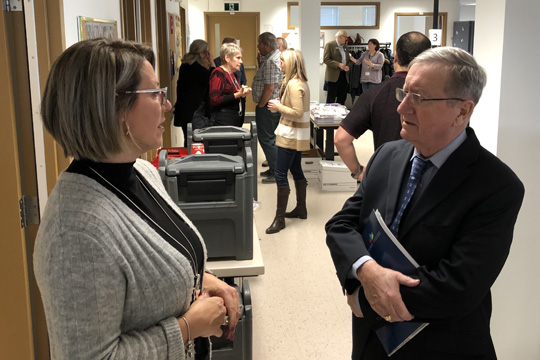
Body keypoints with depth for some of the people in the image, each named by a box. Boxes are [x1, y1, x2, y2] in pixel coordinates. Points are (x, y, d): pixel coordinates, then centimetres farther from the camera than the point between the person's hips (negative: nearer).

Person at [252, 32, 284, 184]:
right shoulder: (278, 56, 14)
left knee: (266, 139, -4)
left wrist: (260, 105, -16)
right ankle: (274, 168, 26)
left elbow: (270, 87, -25)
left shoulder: (271, 61, -20)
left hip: (268, 107, -11)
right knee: (271, 138, 17)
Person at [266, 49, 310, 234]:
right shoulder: (301, 82, 12)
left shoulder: (294, 84, -19)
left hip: (291, 135, -11)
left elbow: (297, 113, -25)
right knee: (296, 170, 18)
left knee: (280, 174, -8)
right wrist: (281, 105, 7)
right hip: (297, 135, 11)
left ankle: (280, 218, -5)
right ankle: (301, 208, 29)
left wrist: (279, 107, -14)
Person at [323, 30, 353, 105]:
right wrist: (338, 64, -19)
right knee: (331, 98, -4)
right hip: (334, 75, -7)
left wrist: (348, 66, -1)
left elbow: (348, 59, 22)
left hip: (344, 75, 7)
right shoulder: (329, 45, -5)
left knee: (342, 98, 6)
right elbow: (325, 59, -12)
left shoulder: (345, 47, 17)